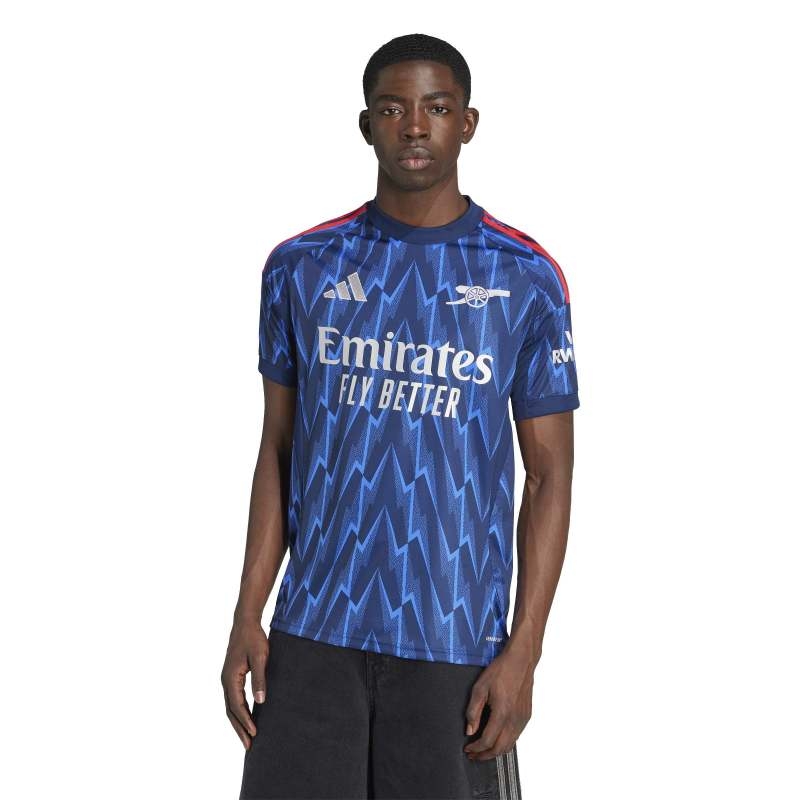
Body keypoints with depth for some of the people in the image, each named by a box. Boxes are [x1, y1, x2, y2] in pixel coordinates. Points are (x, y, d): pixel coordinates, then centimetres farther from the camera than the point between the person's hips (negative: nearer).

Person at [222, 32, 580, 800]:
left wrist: (523, 652, -7)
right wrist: (247, 615, 3)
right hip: (312, 632, 2)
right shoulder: (301, 267, 6)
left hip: (455, 643, -2)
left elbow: (550, 476, 1)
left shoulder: (525, 280, 0)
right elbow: (278, 451, 11)